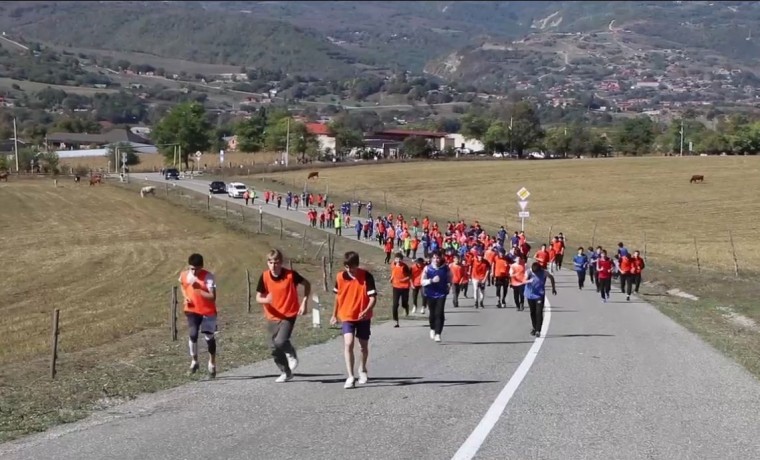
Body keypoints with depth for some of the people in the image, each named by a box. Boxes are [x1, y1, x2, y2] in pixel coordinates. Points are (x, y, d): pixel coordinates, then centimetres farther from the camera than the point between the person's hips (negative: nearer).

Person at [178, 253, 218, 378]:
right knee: (193, 335, -15)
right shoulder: (184, 275, -8)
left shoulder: (208, 276, -21)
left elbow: (212, 297, -27)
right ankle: (194, 361, 3)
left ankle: (212, 363, 26)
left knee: (209, 337, 5)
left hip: (208, 311, -2)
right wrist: (185, 296, 0)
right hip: (192, 310, 2)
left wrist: (198, 290, -34)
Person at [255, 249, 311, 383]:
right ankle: (286, 373, 26)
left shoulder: (290, 275, -13)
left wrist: (304, 302, -5)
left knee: (280, 342, -22)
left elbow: (307, 284, 3)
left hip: (289, 315, -4)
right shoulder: (264, 277, -6)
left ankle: (292, 355, 12)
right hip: (272, 317, 4)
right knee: (274, 347, 5)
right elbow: (258, 297, -2)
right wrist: (265, 300, -26)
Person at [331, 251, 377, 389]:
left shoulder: (366, 276, -14)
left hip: (363, 317, -1)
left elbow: (373, 297, -15)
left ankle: (362, 369, 42)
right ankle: (350, 377, -19)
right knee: (348, 343, -18)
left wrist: (366, 311, -32)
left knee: (364, 345, 14)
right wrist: (334, 315, 16)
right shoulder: (340, 277, -5)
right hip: (347, 316, 1)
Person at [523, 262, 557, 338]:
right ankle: (535, 328, 30)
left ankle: (538, 330, -12)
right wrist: (529, 281, -52)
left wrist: (553, 288, 11)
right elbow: (525, 280, -29)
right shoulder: (529, 272, -15)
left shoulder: (543, 272, -13)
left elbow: (551, 277, 6)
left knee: (539, 313, -12)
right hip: (530, 295, 2)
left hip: (540, 295, -2)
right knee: (532, 313, 13)